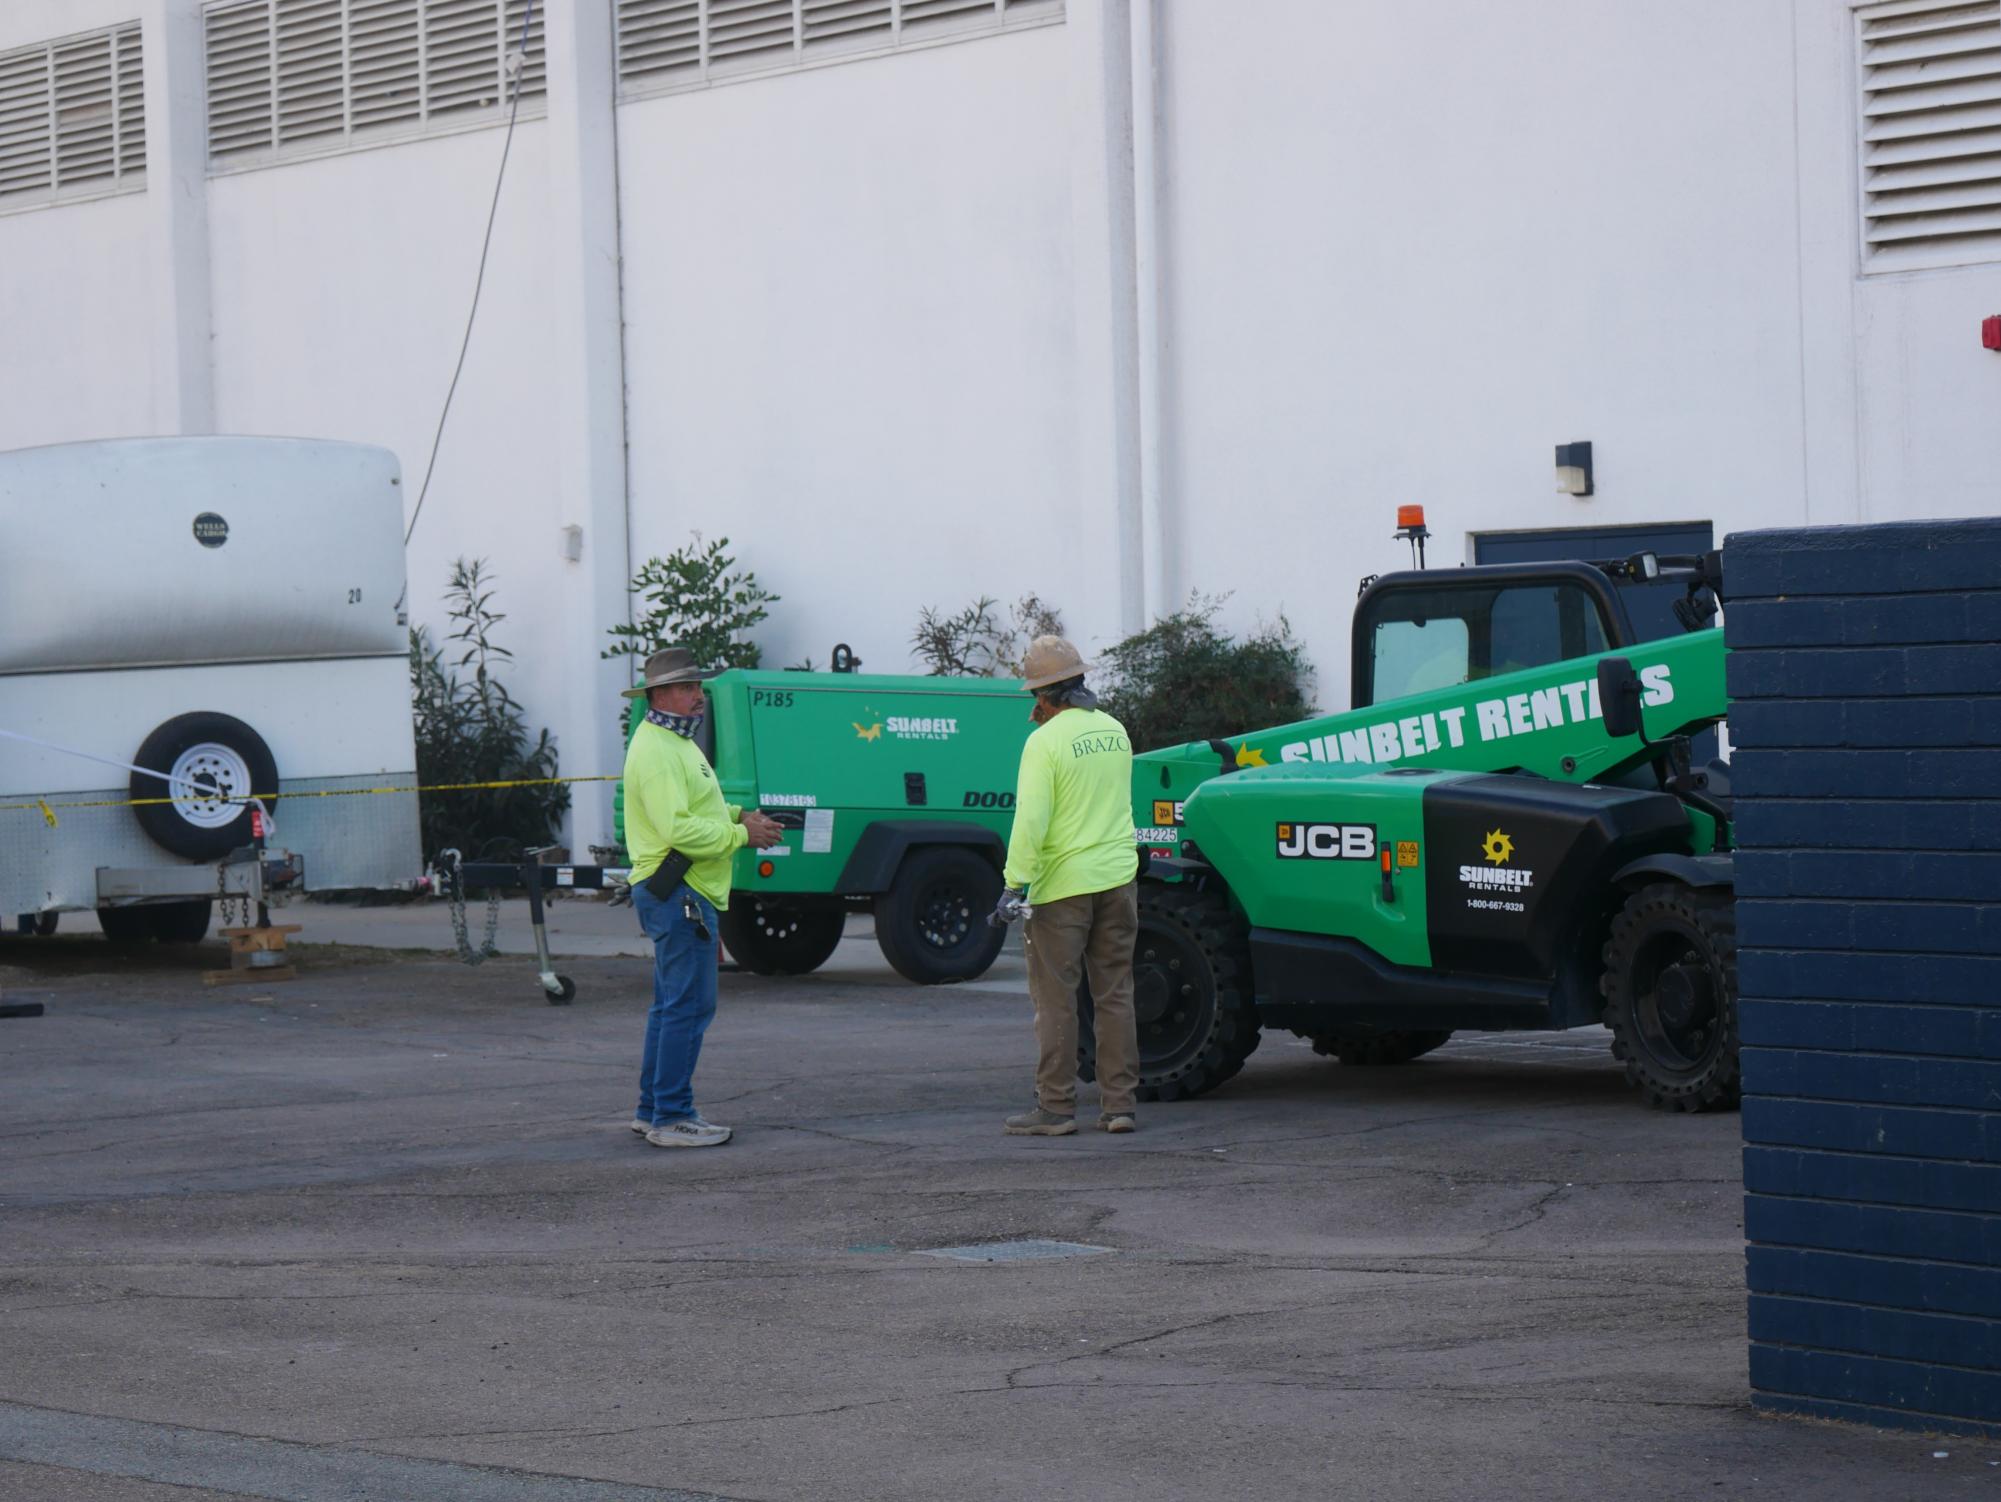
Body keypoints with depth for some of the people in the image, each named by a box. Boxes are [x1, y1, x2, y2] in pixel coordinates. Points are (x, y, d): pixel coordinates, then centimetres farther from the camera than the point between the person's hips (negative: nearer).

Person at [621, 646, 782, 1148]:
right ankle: (671, 1118, -9)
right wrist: (742, 834, -18)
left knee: (672, 1005, 16)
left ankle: (653, 1110, 23)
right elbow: (678, 829, -24)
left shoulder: (675, 742, 20)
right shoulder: (656, 750, -16)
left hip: (680, 894, 11)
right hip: (678, 894, -11)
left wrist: (738, 815, 8)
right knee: (689, 1006, -10)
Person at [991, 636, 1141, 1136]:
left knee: (1055, 1000, 1)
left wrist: (1015, 884, -19)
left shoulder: (1046, 742, -14)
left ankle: (1056, 1108, 2)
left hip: (1062, 886, -6)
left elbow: (1031, 820, -20)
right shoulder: (1115, 731, 7)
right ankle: (1119, 1104, 10)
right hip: (1118, 878, 6)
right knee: (1115, 994, 10)